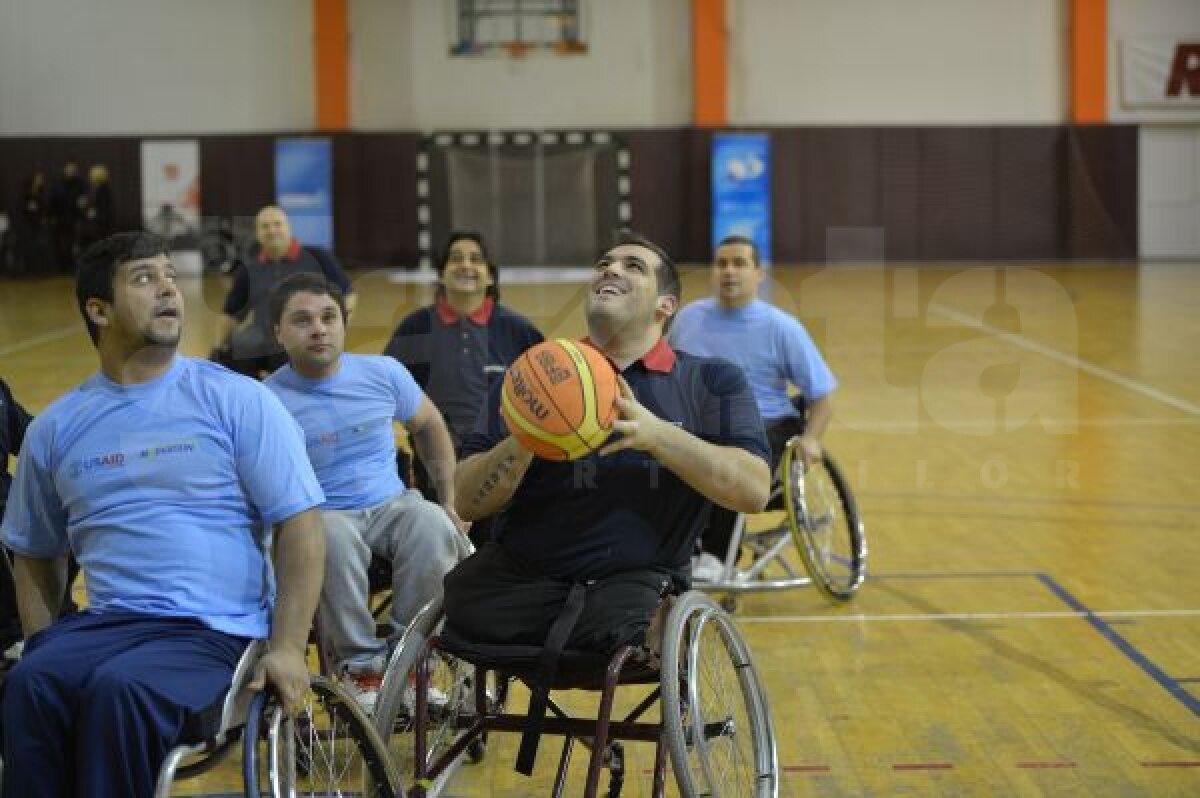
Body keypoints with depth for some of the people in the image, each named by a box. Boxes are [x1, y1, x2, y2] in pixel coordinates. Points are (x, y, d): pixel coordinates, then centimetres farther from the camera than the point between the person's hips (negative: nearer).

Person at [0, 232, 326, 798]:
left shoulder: (237, 400, 2)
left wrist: (288, 647, -11)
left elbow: (300, 523, -2)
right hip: (105, 622, 3)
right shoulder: (55, 428, 14)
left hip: (218, 631, -3)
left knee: (119, 688, -33)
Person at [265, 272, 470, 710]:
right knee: (334, 538, -39)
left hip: (392, 506, 3)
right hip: (320, 517, -3)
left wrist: (451, 501, 14)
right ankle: (361, 665, -20)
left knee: (434, 527, -31)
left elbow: (429, 425, 19)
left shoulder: (383, 373, 2)